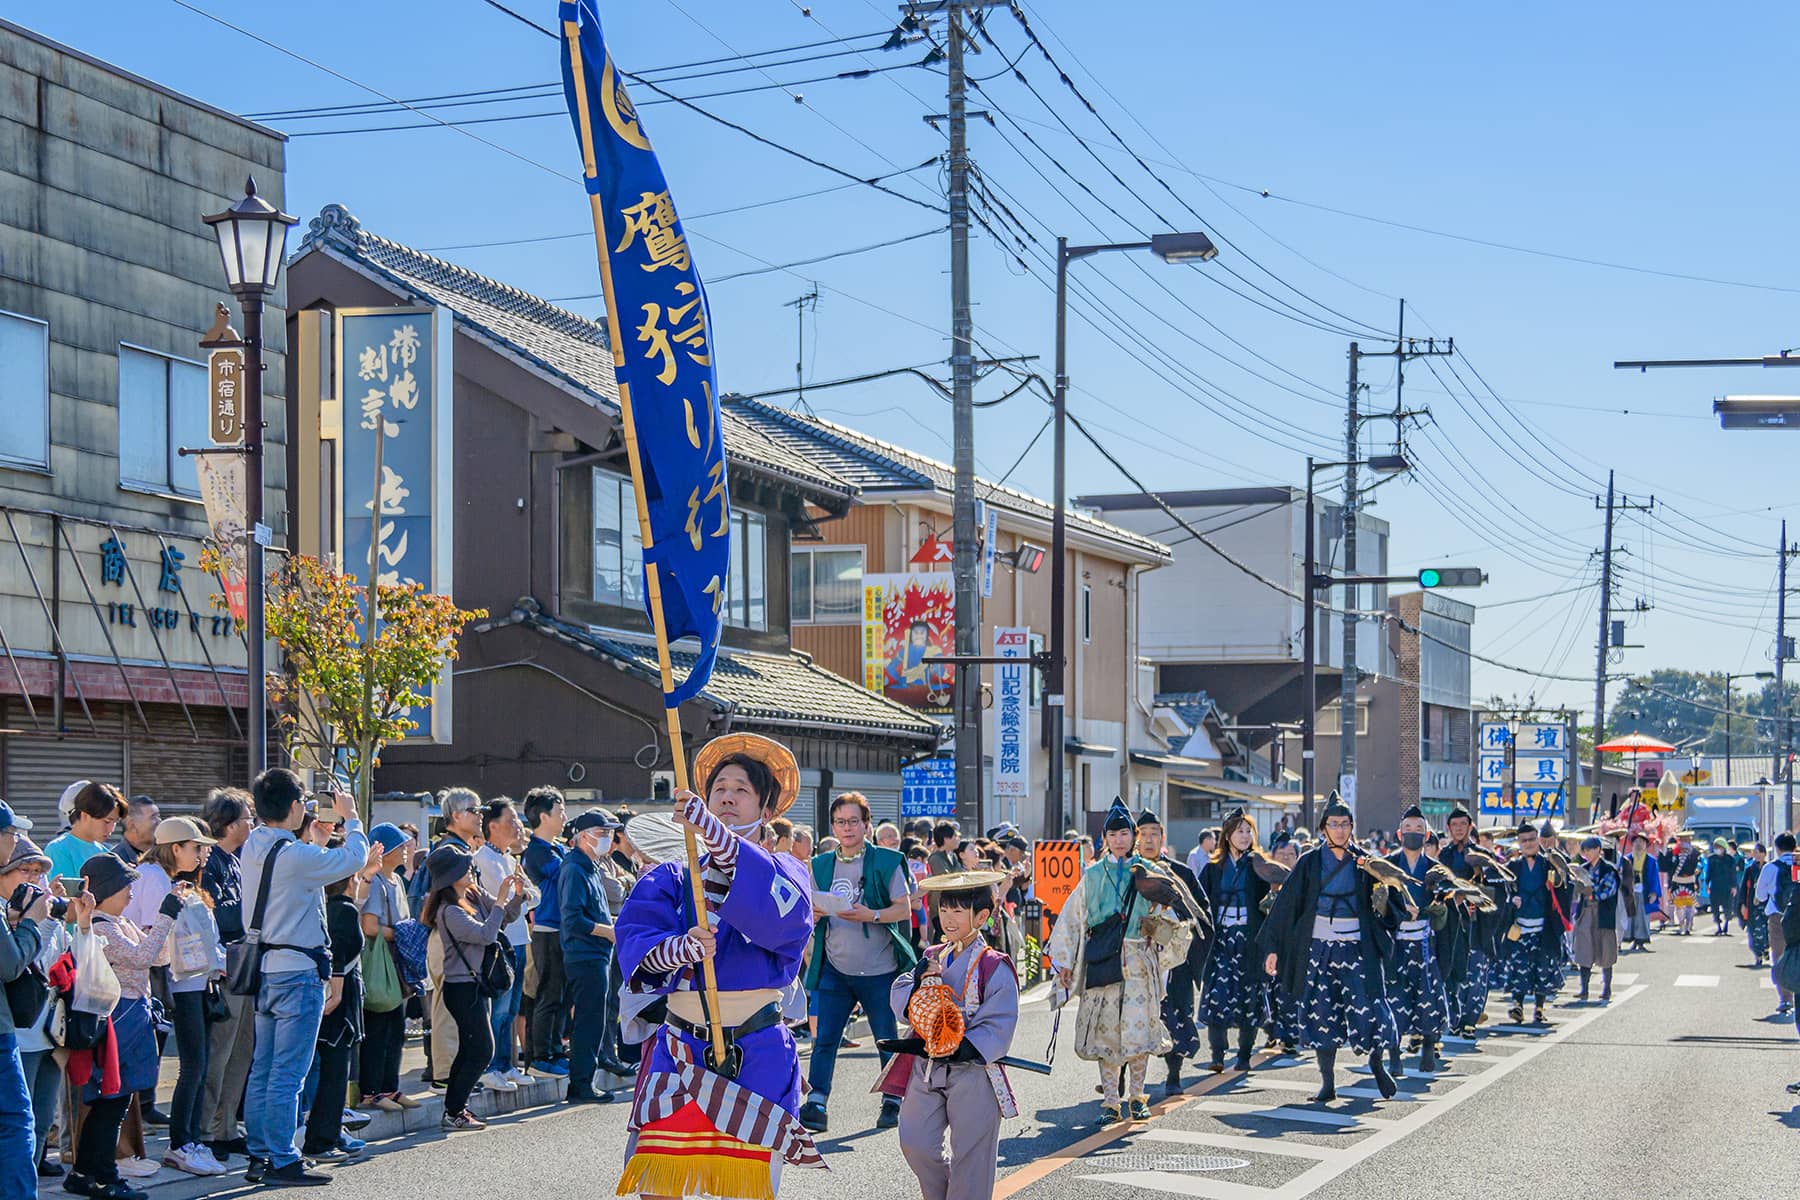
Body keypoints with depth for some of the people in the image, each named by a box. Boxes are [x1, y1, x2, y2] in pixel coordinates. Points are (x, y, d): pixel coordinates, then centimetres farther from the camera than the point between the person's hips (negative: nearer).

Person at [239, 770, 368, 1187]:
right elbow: (354, 857, -9)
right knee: (288, 1074, -5)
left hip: (263, 968, 9)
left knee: (261, 1070, 13)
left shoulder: (252, 847, 4)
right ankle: (282, 1163, -2)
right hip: (297, 972, -9)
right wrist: (351, 818, 8)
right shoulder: (297, 856, -19)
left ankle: (259, 1156, 19)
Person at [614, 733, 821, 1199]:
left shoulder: (784, 872, 6)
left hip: (755, 1060, -2)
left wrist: (713, 831, -31)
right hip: (678, 1053, 2)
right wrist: (678, 948, -27)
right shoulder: (671, 878, 13)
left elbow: (780, 912, -20)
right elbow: (634, 940, -4)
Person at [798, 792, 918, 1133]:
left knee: (887, 1038, 7)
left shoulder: (886, 862, -2)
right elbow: (812, 913, 14)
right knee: (825, 1038, -4)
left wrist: (872, 915, -23)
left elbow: (904, 909, -6)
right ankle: (816, 1104, -3)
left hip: (879, 970, -3)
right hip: (835, 968, 3)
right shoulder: (821, 865, 10)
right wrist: (814, 915, -10)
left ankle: (892, 1102, 19)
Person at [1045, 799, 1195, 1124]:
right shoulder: (1093, 876, 11)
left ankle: (1137, 1097, 6)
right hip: (1101, 960, 1)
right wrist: (1064, 962, 7)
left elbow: (1169, 913, 9)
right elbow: (1072, 918, 11)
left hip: (1137, 962, -1)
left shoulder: (1147, 874, 8)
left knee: (1137, 1030, -7)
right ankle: (1110, 1101, 5)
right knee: (1105, 1031, -1)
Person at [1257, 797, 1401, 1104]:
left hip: (1357, 949, 0)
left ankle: (1377, 1065, 19)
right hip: (1319, 949, 0)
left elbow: (1383, 910, 10)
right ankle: (1327, 1083, 7)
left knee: (1368, 1010, -6)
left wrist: (1383, 905, -15)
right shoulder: (1310, 862, 3)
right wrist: (1272, 947, -5)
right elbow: (1285, 905, 1)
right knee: (1322, 1016, 0)